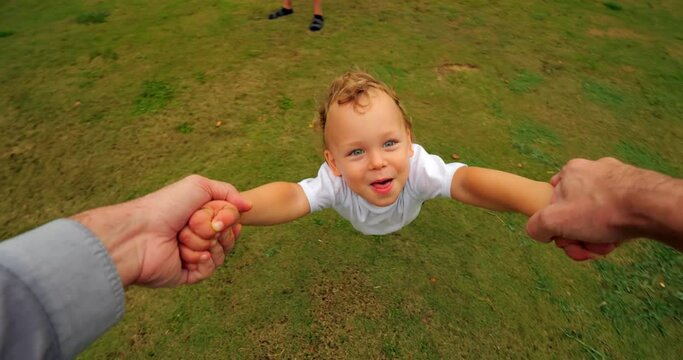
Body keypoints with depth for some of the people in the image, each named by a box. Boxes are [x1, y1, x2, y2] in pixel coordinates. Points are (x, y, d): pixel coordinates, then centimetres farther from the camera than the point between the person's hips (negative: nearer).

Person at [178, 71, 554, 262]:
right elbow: (291, 197, -65)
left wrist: (547, 200, -86)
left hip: (406, 219, 1)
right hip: (360, 228, 0)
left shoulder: (418, 167, -49)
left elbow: (467, 180, -66)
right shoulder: (335, 180, -48)